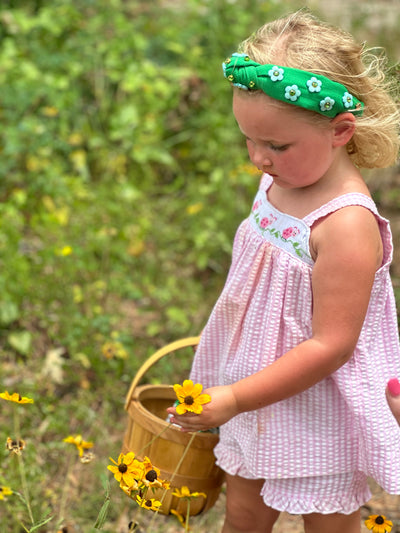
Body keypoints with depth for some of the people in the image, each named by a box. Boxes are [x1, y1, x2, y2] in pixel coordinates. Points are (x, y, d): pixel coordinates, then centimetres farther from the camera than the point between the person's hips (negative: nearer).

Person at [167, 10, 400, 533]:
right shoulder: (280, 182, -4)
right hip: (259, 396, 8)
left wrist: (233, 399, -26)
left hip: (320, 415, -7)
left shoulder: (347, 224, -29)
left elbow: (330, 346, -27)